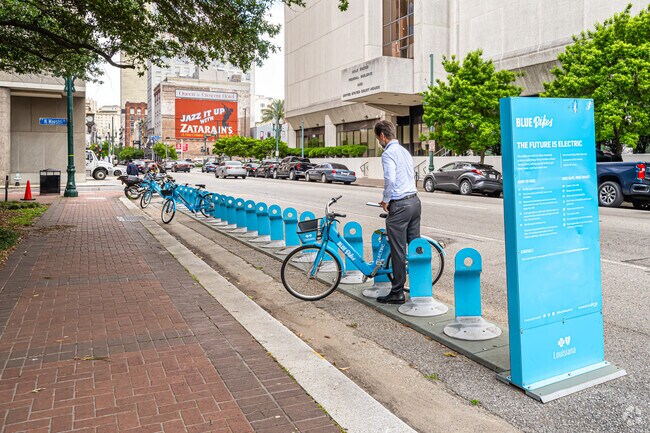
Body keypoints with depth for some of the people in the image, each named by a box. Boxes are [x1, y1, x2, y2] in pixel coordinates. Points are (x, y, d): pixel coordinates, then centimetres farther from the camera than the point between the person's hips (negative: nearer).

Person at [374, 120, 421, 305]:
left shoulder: (388, 153, -11)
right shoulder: (404, 151, 17)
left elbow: (390, 179, -24)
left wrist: (386, 200, -9)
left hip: (399, 206, -9)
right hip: (414, 201, 9)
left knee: (398, 251, -2)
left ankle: (397, 293, 6)